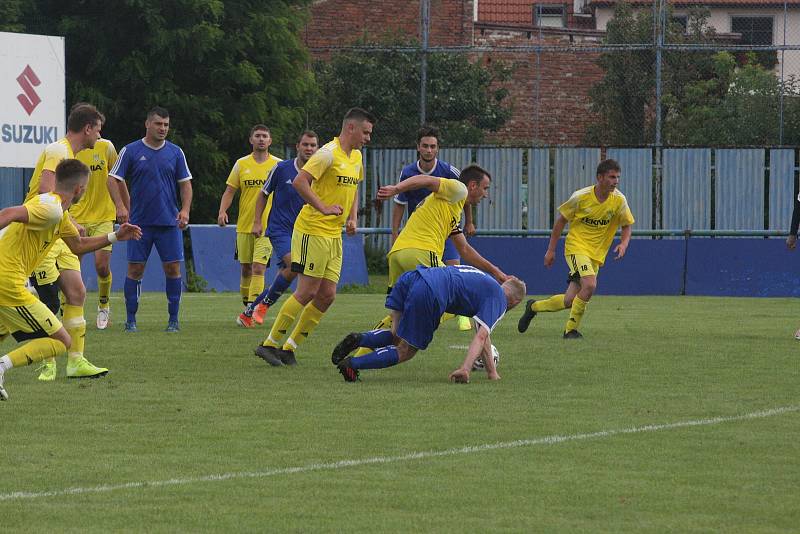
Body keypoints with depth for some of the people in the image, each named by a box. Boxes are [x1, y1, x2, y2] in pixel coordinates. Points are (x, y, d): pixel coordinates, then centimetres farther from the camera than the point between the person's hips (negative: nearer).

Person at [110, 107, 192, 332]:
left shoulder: (175, 152, 7)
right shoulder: (131, 151, 0)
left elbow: (185, 184, 11)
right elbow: (114, 180, 1)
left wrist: (185, 210, -3)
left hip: (169, 222, 2)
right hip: (140, 221, -1)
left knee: (173, 269, -2)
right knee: (135, 269, -1)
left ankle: (173, 320, 6)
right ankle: (131, 320, 7)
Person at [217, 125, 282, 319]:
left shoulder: (278, 165, 3)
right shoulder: (241, 164, 6)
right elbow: (230, 191, 7)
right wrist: (222, 211, -11)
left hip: (267, 226, -3)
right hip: (244, 226, 3)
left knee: (258, 268, -14)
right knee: (246, 269, 9)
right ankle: (246, 305, 25)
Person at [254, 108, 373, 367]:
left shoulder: (356, 157, 15)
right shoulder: (329, 154, -14)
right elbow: (300, 182, -22)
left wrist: (352, 217, 14)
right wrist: (323, 208, -25)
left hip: (334, 236, 9)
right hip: (313, 231, -9)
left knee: (327, 296, 3)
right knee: (307, 291, -10)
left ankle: (289, 348, 10)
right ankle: (269, 344, -2)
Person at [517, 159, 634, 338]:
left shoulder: (619, 200, -6)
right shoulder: (581, 197, -14)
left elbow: (627, 225, 8)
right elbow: (561, 220, -1)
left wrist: (624, 244, -14)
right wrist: (551, 250, 1)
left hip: (596, 254, 4)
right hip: (576, 247, -4)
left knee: (569, 301, 2)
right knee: (590, 285, -28)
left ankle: (533, 307, 29)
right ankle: (571, 329, -11)